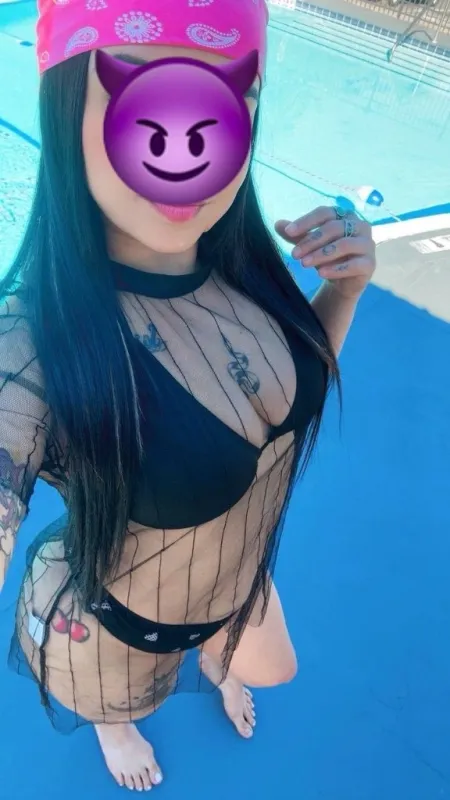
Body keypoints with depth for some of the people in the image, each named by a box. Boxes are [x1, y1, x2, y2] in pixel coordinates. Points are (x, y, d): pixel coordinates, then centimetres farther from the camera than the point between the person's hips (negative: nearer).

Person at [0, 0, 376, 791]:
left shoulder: (242, 266, -21)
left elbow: (296, 389, -1)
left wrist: (344, 287, -20)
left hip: (243, 586, 5)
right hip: (115, 632, -4)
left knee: (267, 668, 37)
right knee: (120, 712, 33)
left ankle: (216, 666, 73)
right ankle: (111, 726, 71)